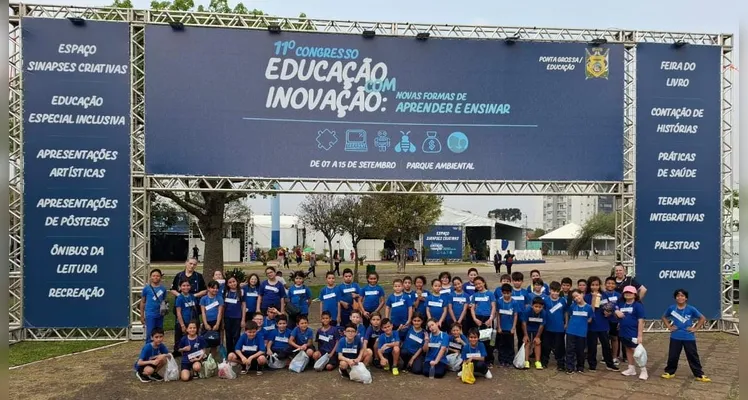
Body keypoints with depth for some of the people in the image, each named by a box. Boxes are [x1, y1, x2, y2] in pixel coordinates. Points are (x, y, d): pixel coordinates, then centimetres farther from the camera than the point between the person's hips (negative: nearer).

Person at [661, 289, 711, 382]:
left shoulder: (691, 309, -7)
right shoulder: (671, 308, -2)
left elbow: (703, 318, 1)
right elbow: (664, 317, 14)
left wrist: (695, 328, -3)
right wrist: (669, 327, 3)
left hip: (689, 337, -1)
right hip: (675, 337, 1)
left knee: (693, 356, 5)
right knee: (672, 356, 7)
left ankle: (699, 375, 15)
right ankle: (669, 372, 22)